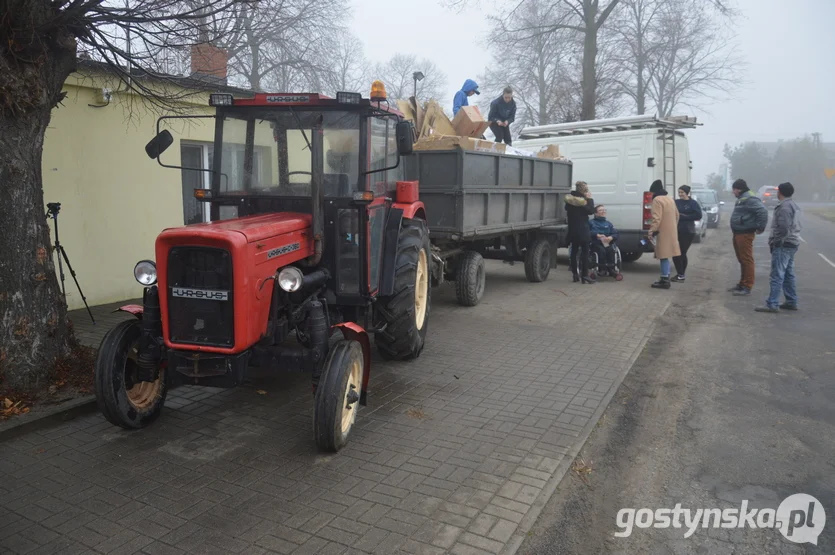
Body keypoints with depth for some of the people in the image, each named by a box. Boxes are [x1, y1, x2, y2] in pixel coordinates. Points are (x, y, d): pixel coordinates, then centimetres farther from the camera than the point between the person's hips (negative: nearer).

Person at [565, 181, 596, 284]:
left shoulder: (570, 199, 8)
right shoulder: (584, 200, -13)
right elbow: (591, 211, -12)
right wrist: (590, 199, -8)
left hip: (573, 230, 6)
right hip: (582, 230, -6)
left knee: (574, 252, 10)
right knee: (585, 252, -3)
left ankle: (575, 274, 13)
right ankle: (584, 275, -7)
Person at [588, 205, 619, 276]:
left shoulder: (608, 223, 23)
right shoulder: (591, 222, 13)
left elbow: (615, 234, 9)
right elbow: (588, 232, -5)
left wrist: (611, 237, -15)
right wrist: (597, 235, -21)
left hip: (607, 243, 3)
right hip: (595, 243, -3)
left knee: (611, 250, -30)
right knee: (602, 250, -34)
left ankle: (611, 269, -30)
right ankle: (603, 269, -33)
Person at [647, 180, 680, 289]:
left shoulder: (657, 200, -13)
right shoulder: (669, 199, 16)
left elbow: (657, 218, -22)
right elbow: (676, 215, 22)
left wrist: (652, 231, -21)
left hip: (663, 232, -9)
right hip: (671, 232, 9)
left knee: (664, 256, -7)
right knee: (665, 256, 15)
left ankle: (665, 281, -6)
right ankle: (666, 278, 20)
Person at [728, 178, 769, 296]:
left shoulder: (749, 198, -17)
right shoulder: (741, 198, 16)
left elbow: (763, 211, -27)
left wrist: (761, 227, -21)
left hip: (745, 234, -11)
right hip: (738, 233, 11)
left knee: (747, 260, -6)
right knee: (741, 259, 17)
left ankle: (747, 287, -2)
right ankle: (742, 284, 26)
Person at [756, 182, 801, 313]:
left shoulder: (784, 207, -17)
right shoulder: (793, 205, 16)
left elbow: (783, 228, -25)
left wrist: (774, 241, -13)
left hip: (783, 245, -10)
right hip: (792, 243, 10)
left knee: (777, 275, -11)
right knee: (788, 274, 15)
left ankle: (772, 304, -12)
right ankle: (791, 302, 21)